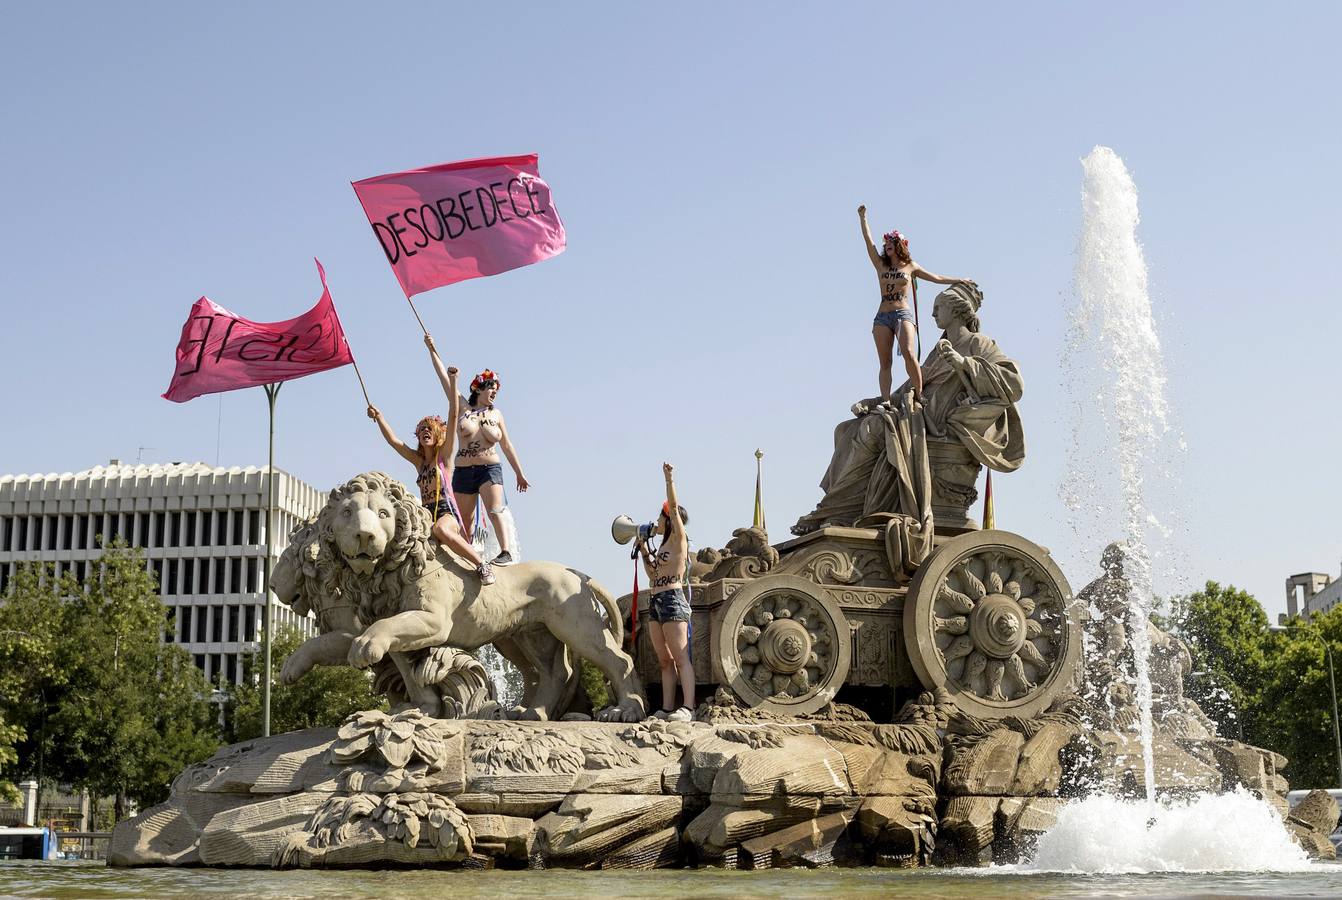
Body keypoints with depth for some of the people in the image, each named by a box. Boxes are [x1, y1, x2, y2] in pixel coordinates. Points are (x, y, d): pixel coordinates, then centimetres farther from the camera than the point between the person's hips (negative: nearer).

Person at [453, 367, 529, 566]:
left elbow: (507, 446, 16)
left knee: (496, 509, -20)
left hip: (490, 469, -1)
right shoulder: (463, 408, 8)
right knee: (465, 520, 7)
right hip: (463, 471, 1)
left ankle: (506, 553, -30)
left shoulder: (495, 414, 11)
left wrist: (519, 474, 17)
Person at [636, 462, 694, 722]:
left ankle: (688, 708, -20)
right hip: (656, 603, 9)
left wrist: (669, 479, -20)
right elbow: (653, 573, 28)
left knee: (680, 657, -14)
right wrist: (643, 550, 23)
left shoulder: (678, 539, -1)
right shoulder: (664, 545, 22)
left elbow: (674, 507, -14)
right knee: (665, 660, 6)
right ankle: (666, 709, 5)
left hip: (672, 600, -9)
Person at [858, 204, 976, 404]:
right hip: (882, 317, 3)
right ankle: (886, 402, -13)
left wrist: (959, 280, 20)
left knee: (908, 353, -24)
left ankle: (919, 396, -21)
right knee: (885, 362, -6)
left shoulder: (910, 267, 13)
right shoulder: (881, 265, 16)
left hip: (903, 314, -2)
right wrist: (863, 218, 6)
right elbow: (868, 240, 11)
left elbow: (936, 278, 21)